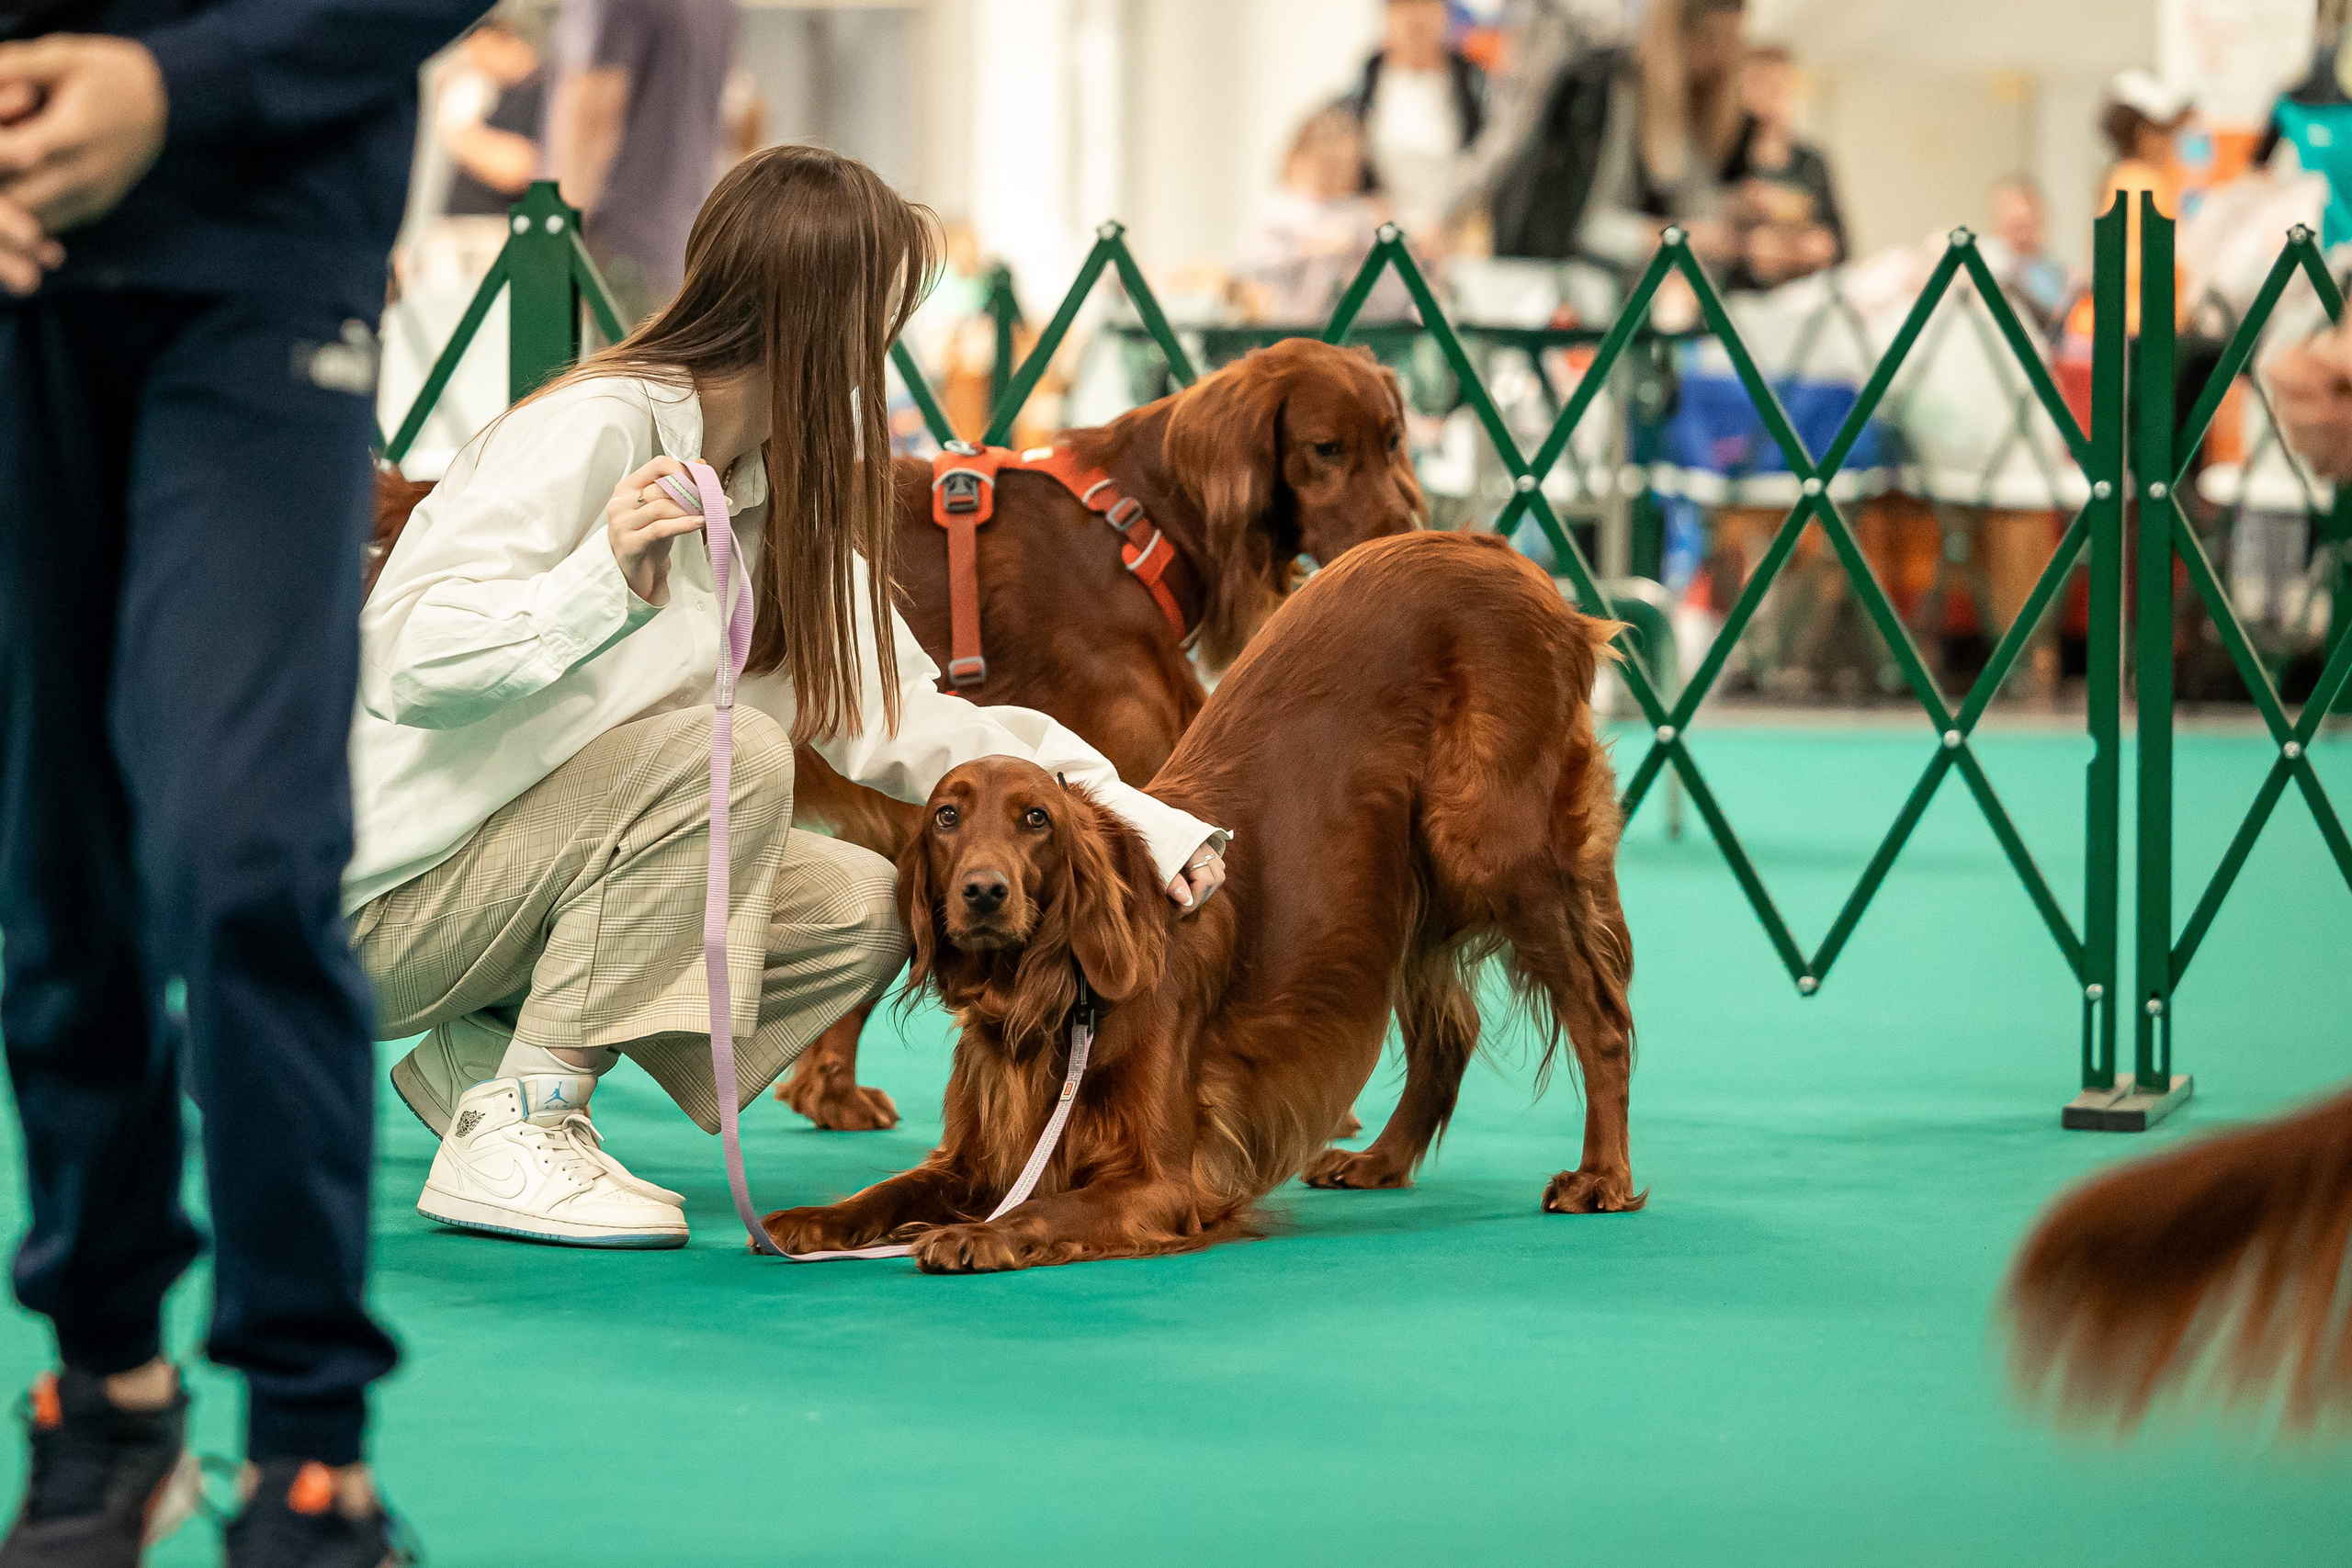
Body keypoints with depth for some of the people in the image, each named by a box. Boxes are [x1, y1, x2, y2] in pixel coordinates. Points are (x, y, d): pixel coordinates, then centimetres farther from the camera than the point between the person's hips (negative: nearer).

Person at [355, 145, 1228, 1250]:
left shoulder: (784, 492, 7)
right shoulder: (594, 432, -20)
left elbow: (891, 713, 5)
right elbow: (415, 668, -28)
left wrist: (1124, 809, -5)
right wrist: (608, 583, -44)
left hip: (524, 870, 9)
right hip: (382, 890, -9)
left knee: (861, 911, -4)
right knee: (735, 755, -27)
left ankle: (489, 1049, 5)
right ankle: (511, 1129, -19)